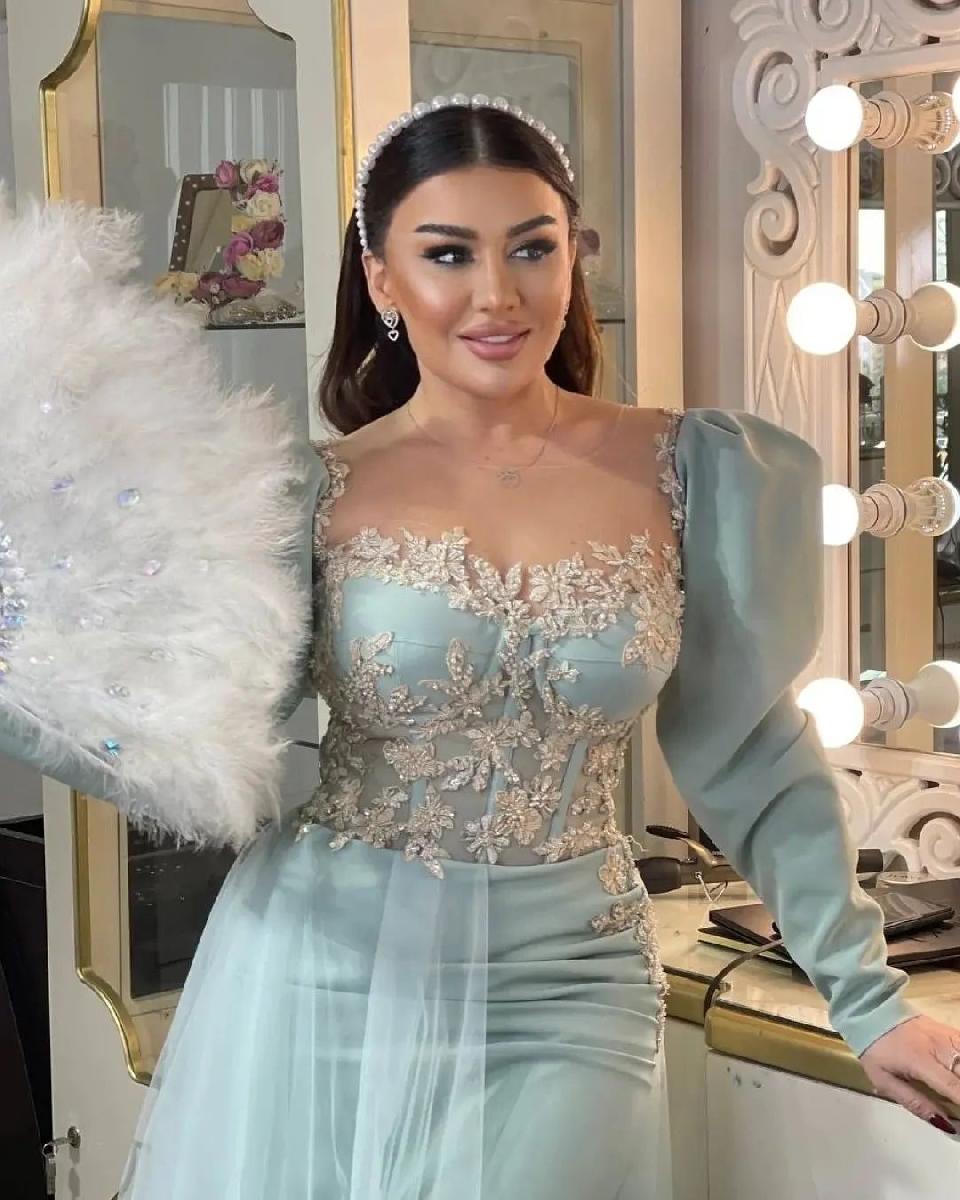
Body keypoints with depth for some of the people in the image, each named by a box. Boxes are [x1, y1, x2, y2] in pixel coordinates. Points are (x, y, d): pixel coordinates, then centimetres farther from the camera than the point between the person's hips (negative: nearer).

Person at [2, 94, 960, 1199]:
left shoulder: (689, 474, -3)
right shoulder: (310, 496, -4)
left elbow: (753, 754, 4)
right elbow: (191, 755, -7)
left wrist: (866, 997, 5)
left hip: (563, 986, 0)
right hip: (326, 979, 0)